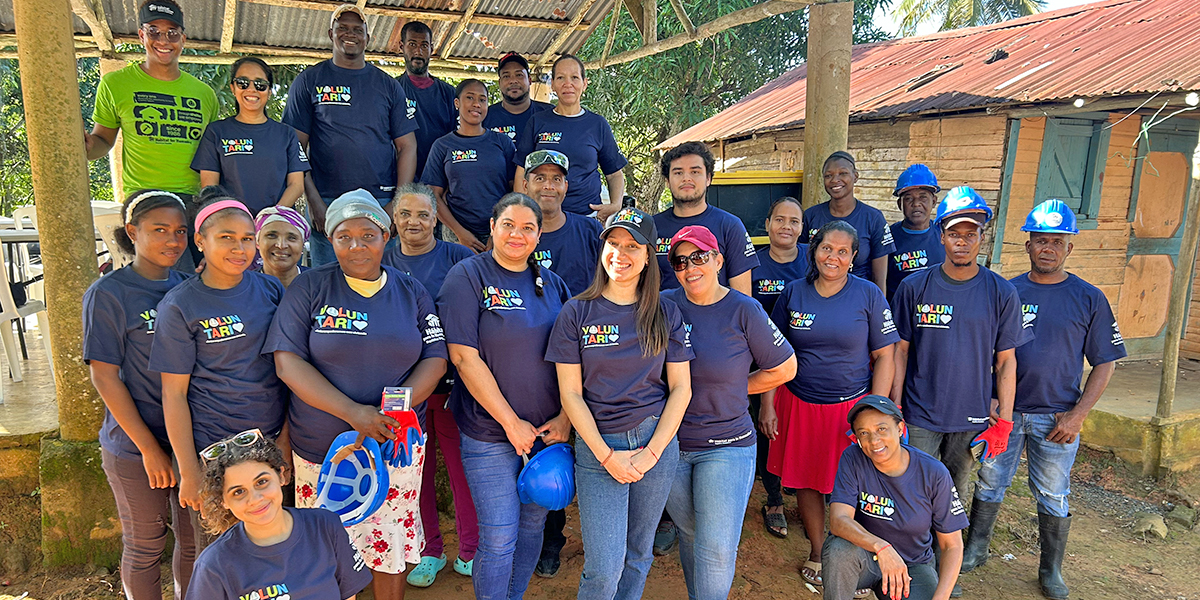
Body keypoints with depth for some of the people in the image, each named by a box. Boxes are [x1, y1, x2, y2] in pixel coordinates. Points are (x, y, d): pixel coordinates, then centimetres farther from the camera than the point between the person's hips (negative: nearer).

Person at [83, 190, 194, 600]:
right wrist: (150, 447, -13)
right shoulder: (108, 293, -11)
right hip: (136, 446, -4)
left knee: (194, 540, 15)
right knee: (145, 547, 12)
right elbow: (104, 376, -12)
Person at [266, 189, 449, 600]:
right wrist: (353, 413, -19)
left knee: (391, 546, 11)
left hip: (397, 446, 2)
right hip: (321, 447, -1)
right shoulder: (309, 288, -2)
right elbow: (288, 363, -9)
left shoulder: (412, 292, 4)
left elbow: (435, 359, 1)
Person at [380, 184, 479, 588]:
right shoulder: (383, 265, 7)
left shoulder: (458, 258, -1)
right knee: (417, 469, 11)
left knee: (462, 466, 4)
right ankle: (429, 552, 29)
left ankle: (470, 552, 22)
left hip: (454, 382, -2)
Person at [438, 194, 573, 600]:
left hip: (549, 429, 5)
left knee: (532, 525, 15)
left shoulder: (551, 283, 6)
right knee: (499, 536, 0)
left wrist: (566, 417, -4)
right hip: (489, 432, -4)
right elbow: (464, 356, -14)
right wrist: (512, 422, -14)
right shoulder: (467, 276, -8)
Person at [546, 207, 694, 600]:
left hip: (657, 441, 2)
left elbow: (681, 388, 2)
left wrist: (652, 452, -7)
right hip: (597, 446, -2)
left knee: (638, 554, 15)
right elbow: (570, 393, -3)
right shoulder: (577, 313, -2)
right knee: (604, 567, -2)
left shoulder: (666, 314, 3)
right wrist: (607, 456, -10)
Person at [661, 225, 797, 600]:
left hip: (727, 446, -2)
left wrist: (731, 388, 4)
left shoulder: (744, 311, -9)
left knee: (717, 548, -4)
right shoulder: (663, 305, -3)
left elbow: (784, 369, 1)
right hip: (670, 444, 2)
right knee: (689, 535, 17)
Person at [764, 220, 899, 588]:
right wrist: (767, 405, 2)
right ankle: (817, 555, 31)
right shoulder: (793, 293, 1)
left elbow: (884, 357, -3)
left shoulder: (868, 295, -4)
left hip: (851, 405, -2)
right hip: (798, 405, 2)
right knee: (804, 482, 10)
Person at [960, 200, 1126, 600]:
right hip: (1003, 412, 1)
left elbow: (1105, 363, 0)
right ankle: (974, 551, 28)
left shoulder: (1089, 299, -2)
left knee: (1053, 498, 11)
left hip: (1057, 418, -1)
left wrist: (1078, 415, -8)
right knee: (989, 485, 11)